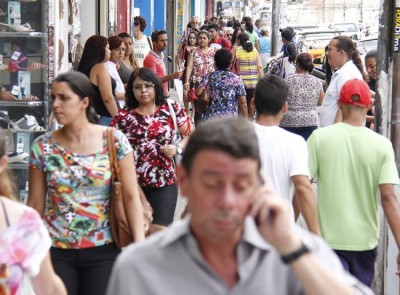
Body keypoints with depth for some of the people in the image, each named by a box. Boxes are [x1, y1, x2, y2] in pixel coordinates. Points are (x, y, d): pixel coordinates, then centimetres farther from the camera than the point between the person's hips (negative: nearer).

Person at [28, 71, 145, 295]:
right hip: (56, 251, 1)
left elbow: (132, 197, -6)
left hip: (103, 251, -1)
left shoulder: (115, 141, -5)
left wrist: (140, 245, -14)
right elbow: (35, 204, 5)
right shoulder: (42, 147, 0)